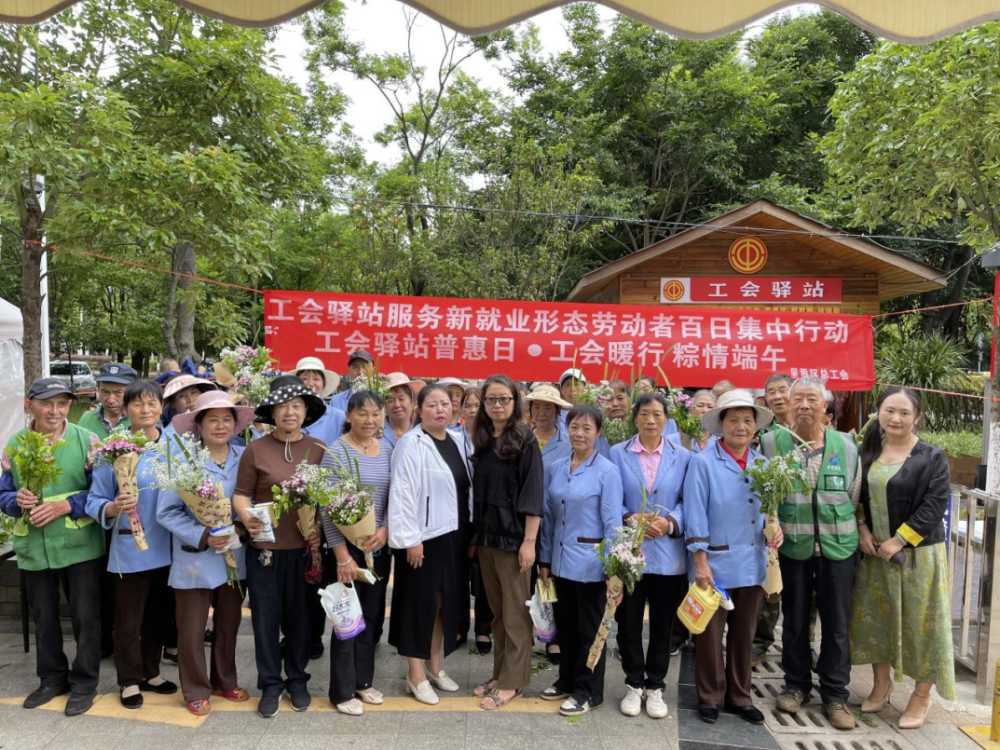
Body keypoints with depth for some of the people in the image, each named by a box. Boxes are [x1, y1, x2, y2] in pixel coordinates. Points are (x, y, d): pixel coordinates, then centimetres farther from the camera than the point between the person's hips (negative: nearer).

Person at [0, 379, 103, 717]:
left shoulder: (86, 440, -9)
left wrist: (66, 505, -22)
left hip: (80, 546, -3)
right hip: (33, 548, 4)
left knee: (85, 617, 6)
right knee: (43, 618, 18)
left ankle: (84, 682, 23)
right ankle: (52, 678, 37)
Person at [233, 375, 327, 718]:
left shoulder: (319, 450, 0)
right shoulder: (256, 449, -5)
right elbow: (242, 493, 0)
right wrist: (247, 518, -20)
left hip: (304, 548, 1)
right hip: (265, 548, -1)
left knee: (300, 616, 13)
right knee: (266, 617, 8)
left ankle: (297, 680, 32)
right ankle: (270, 684, 27)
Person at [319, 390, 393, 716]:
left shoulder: (387, 450, 5)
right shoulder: (337, 452, -12)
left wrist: (385, 529, -8)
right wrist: (342, 555, -16)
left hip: (379, 546, 6)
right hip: (347, 546, -5)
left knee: (372, 616, 15)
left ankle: (363, 680, 31)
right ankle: (343, 691, 20)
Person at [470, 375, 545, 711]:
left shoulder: (525, 441, -8)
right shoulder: (482, 441, 9)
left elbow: (533, 493, -12)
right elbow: (477, 491, 13)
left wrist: (529, 541, -16)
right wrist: (475, 534, 9)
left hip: (513, 538, -6)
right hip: (485, 537, 6)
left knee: (514, 613, 4)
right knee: (497, 611, 14)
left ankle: (512, 680, 15)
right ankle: (500, 672, 26)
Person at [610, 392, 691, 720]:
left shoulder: (682, 456, 3)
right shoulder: (618, 453, 1)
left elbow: (687, 502, 1)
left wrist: (669, 523, -17)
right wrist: (630, 519, -18)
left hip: (668, 554, 1)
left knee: (662, 624, 11)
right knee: (628, 622, 7)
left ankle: (655, 686, 28)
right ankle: (634, 684, 26)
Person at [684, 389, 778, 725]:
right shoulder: (703, 462, -11)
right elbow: (695, 515, -12)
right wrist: (700, 561, -15)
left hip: (753, 563, 5)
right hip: (716, 563, -5)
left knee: (744, 634, 17)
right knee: (711, 633, 8)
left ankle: (740, 696, 33)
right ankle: (710, 696, 26)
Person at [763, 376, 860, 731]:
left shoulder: (846, 445, 3)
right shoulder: (771, 442, -5)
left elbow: (856, 496, 11)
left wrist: (854, 531, 10)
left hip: (838, 545, 1)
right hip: (792, 545, -1)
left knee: (836, 623, 8)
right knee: (794, 619, 13)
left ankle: (835, 694, 23)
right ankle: (796, 684, 29)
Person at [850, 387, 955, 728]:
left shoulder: (931, 457, -10)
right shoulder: (867, 452, 4)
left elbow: (935, 505, -15)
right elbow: (855, 495, 9)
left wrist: (899, 540, -16)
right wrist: (862, 530, -5)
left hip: (917, 554, -4)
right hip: (874, 551, 5)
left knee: (919, 622, 5)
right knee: (874, 617, 13)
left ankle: (921, 696, 23)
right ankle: (881, 683, 31)